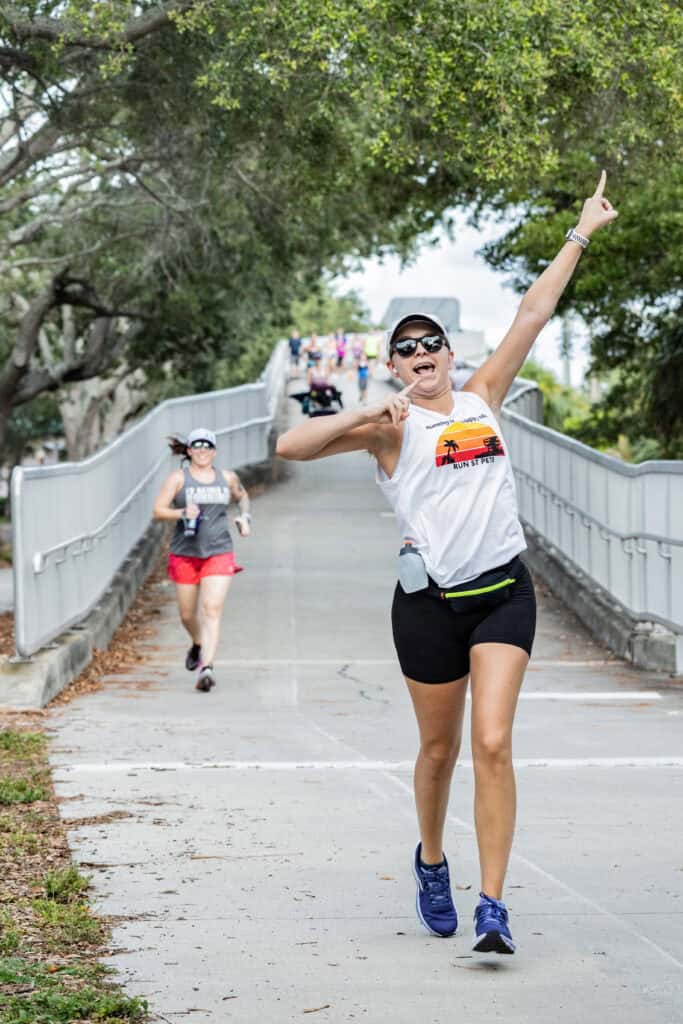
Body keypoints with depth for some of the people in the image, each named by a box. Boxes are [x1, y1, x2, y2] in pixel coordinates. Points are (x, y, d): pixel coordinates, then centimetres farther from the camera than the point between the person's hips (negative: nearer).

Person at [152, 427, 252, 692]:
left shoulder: (227, 478, 8)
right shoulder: (178, 478, -1)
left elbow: (242, 496, 29)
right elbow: (158, 511, -7)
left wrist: (245, 516, 10)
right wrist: (182, 513, -25)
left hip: (219, 553, 0)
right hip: (185, 553, 0)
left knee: (212, 610, -16)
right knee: (187, 614, 10)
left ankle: (206, 668, -23)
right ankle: (198, 645, 44)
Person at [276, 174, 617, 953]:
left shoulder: (482, 399, 12)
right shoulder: (391, 428, 1)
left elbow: (532, 316, 15)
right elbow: (290, 446, -10)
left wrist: (582, 233, 18)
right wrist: (366, 415, -18)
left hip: (504, 591, 2)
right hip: (430, 601, -2)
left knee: (492, 743, -10)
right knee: (440, 749, 10)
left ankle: (492, 907, -9)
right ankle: (431, 862, 38)